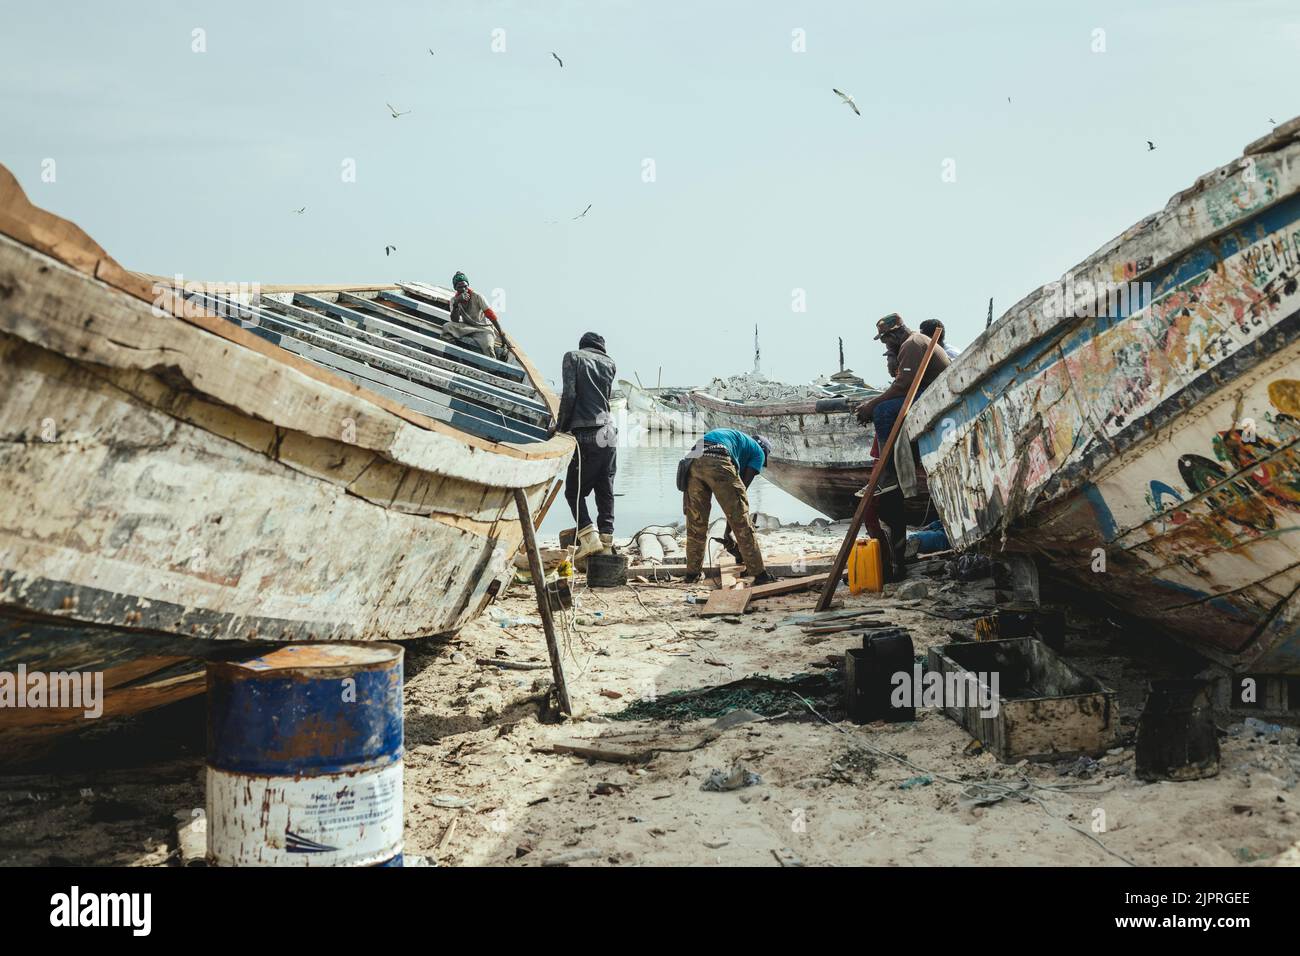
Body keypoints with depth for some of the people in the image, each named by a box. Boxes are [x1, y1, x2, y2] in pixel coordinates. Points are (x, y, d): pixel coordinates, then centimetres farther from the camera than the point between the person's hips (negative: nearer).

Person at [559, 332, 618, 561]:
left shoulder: (573, 357, 3)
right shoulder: (609, 363, 16)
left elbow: (569, 395, -7)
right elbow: (606, 397, 16)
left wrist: (561, 427, 3)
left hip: (586, 434, -5)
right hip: (609, 433, 5)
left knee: (574, 490, 2)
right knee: (605, 492, 8)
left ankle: (589, 537, -12)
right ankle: (606, 542, 3)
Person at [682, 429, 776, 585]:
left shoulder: (736, 438, 41)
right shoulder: (758, 452, 23)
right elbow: (743, 486, 13)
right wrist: (729, 526, 17)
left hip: (693, 461, 6)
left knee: (696, 522, 18)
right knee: (741, 522, 3)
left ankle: (693, 573, 24)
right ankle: (759, 574, 7)